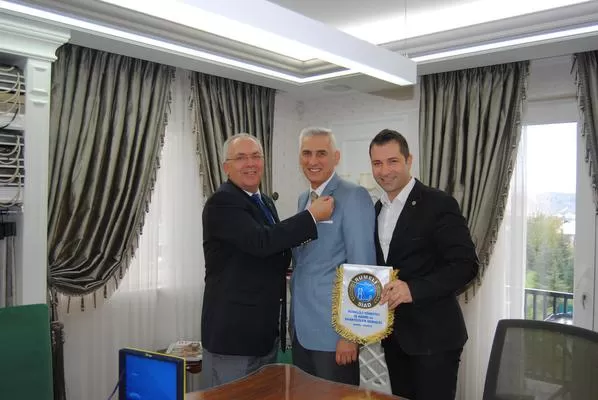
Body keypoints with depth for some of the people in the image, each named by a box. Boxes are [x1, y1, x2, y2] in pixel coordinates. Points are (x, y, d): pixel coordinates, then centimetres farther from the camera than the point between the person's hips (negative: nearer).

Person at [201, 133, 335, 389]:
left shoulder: (266, 202, 12)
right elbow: (260, 242, -29)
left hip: (265, 329, 9)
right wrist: (312, 216, -23)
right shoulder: (221, 202, -16)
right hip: (232, 329, -8)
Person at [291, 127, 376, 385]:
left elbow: (362, 266, -17)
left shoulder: (353, 197, -14)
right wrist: (295, 320, 11)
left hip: (334, 329, -7)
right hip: (301, 327, 7)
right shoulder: (303, 199, 11)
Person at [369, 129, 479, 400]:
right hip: (394, 336, 7)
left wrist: (414, 289, -28)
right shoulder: (377, 209, 9)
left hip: (433, 336, -6)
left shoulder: (438, 204, -12)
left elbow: (466, 264, -17)